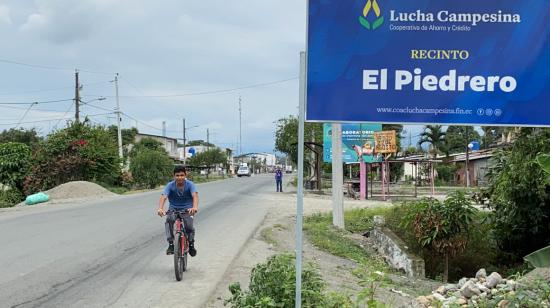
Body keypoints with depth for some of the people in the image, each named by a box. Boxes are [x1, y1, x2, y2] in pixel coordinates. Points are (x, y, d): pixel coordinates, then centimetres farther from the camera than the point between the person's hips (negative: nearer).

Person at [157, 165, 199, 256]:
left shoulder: (190, 185, -15)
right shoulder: (170, 185, -13)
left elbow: (195, 195, -31)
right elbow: (163, 196, -26)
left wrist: (195, 207, -52)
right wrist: (160, 208, -46)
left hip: (187, 209, 0)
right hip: (173, 209, 1)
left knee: (189, 226, -20)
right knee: (169, 220, -29)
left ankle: (191, 244, 7)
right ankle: (171, 244, -23)